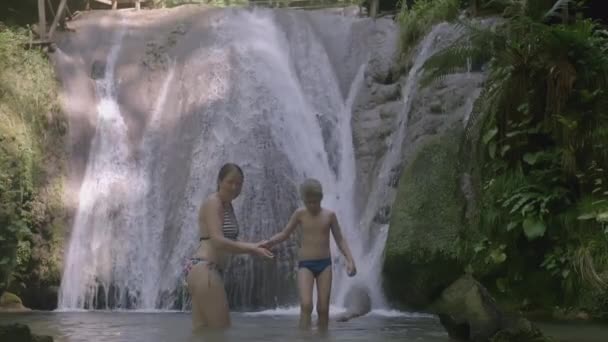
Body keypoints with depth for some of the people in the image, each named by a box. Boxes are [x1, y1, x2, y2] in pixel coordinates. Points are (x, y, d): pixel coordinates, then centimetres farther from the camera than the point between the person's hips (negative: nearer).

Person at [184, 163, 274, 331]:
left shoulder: (227, 205, 18)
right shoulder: (213, 202, -11)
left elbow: (230, 241, 15)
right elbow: (218, 241, -21)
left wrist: (253, 246, -1)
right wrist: (251, 249, -16)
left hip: (205, 269, 10)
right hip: (204, 269, -10)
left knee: (202, 329, 9)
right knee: (220, 328, -7)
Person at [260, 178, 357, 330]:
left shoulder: (329, 215, 1)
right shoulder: (300, 214, 0)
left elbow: (340, 239, 4)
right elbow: (285, 234, 3)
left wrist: (350, 260, -8)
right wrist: (270, 242, -16)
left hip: (325, 263, 1)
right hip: (305, 264, -1)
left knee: (323, 309, 1)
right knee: (306, 306, -18)